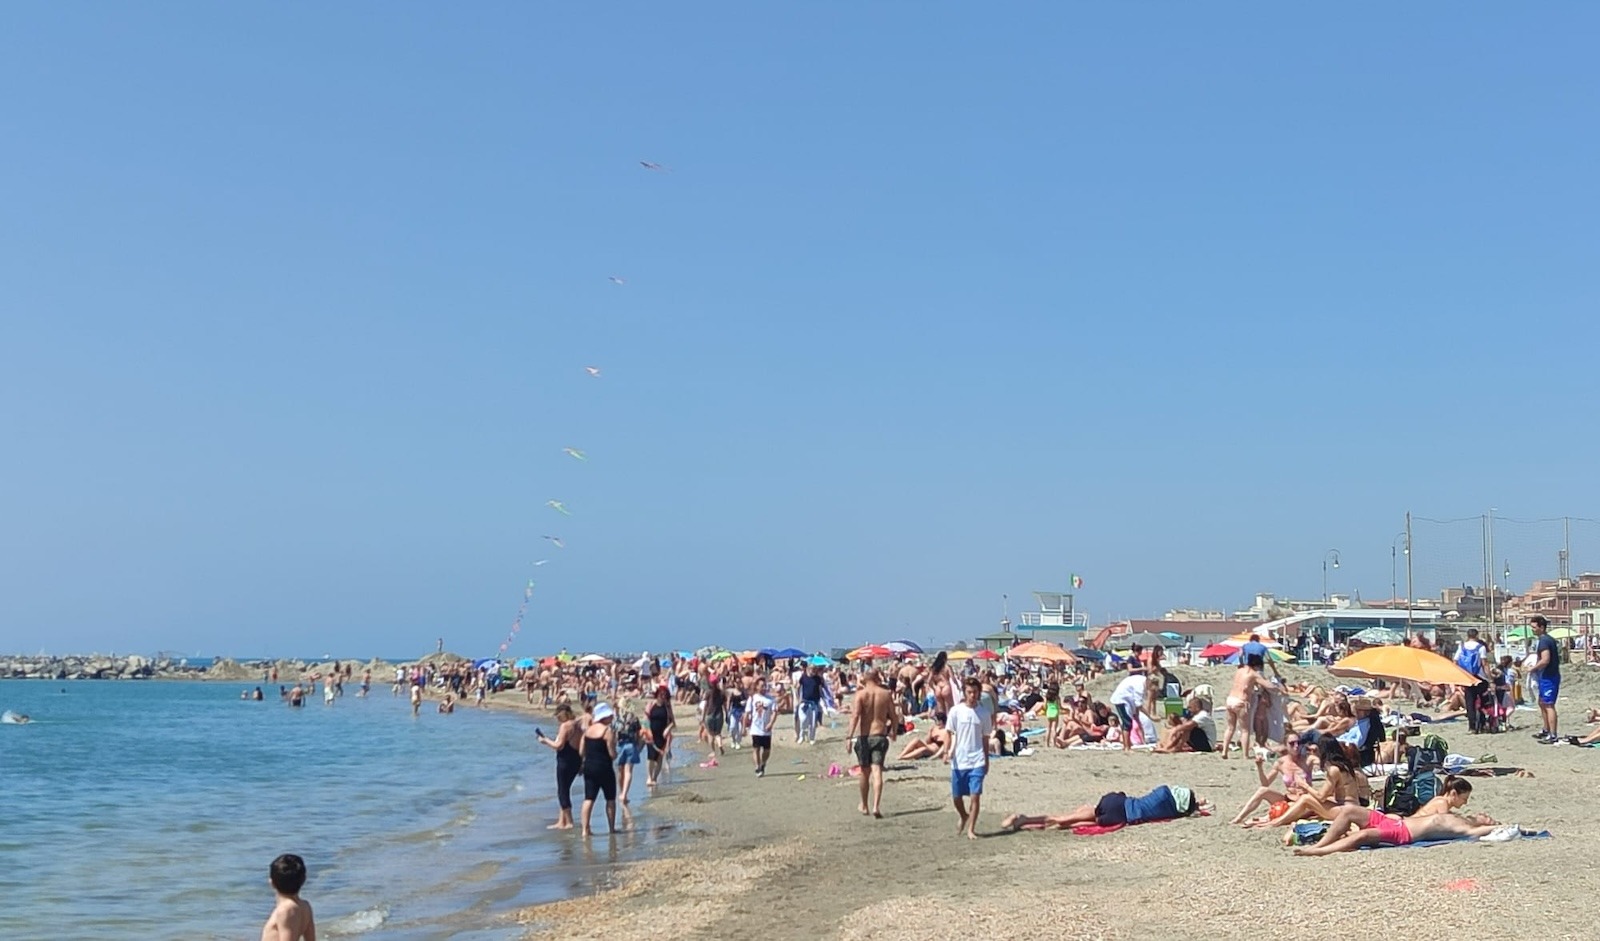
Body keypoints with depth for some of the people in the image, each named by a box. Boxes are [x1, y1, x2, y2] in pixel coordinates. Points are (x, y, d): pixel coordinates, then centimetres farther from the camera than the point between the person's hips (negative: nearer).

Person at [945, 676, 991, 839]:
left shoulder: (984, 712, 2)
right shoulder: (956, 710, -2)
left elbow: (985, 738, 9)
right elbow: (949, 732, -1)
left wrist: (986, 760, 12)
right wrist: (948, 750, -17)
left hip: (977, 761, 0)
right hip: (958, 761, 0)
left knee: (975, 795, -10)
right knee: (956, 796, 9)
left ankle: (971, 829, 0)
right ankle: (964, 817, 39)